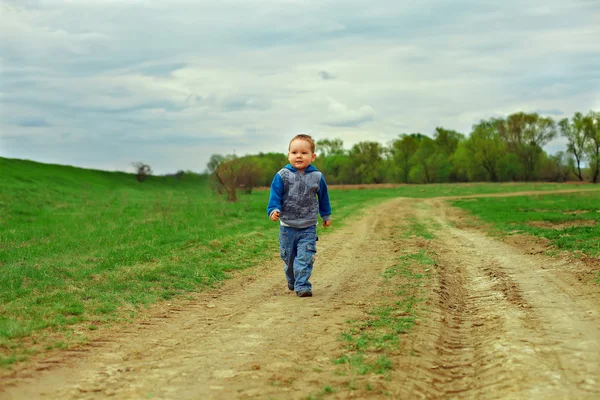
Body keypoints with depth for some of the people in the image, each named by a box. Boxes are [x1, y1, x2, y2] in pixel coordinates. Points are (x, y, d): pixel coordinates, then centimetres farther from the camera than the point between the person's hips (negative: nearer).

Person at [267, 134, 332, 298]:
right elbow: (275, 195, -5)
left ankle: (302, 285, -10)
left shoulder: (317, 177, -3)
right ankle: (291, 281, 36)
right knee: (288, 257, 14)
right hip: (287, 227, 1)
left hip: (308, 227, -1)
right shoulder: (282, 176, -7)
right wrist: (273, 210, -22)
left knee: (305, 258, -11)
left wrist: (326, 215, 20)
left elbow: (323, 197, 12)